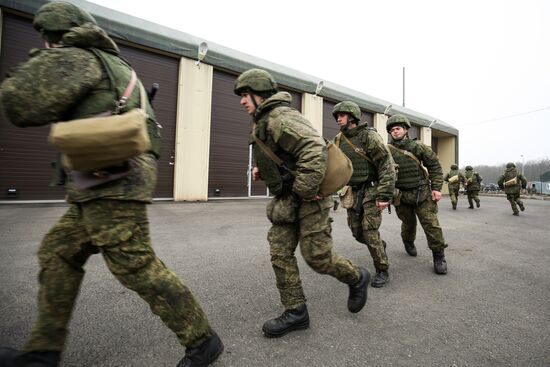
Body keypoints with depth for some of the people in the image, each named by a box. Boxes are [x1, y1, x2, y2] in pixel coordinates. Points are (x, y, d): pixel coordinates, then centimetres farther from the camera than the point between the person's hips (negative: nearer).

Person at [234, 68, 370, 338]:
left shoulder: (280, 117, -17)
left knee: (317, 256, 0)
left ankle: (357, 278, 29)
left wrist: (305, 190, -25)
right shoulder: (264, 122, 16)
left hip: (307, 200, -9)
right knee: (280, 255, 7)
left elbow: (315, 149, -30)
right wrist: (262, 169, 11)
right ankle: (295, 313, 21)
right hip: (286, 199, 10)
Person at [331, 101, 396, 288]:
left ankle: (382, 271, 12)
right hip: (352, 191, 6)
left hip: (371, 189, -6)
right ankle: (379, 245, 42)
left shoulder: (369, 136, -13)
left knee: (369, 230, -9)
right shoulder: (339, 140, 5)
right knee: (357, 231, 10)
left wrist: (384, 196, -20)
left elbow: (387, 166, -16)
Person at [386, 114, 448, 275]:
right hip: (401, 195, 0)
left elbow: (434, 166, 2)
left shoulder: (418, 146, -3)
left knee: (431, 224, -4)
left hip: (423, 193, 0)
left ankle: (439, 256, 12)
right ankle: (408, 242, 46)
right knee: (408, 223, 15)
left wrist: (436, 188, -4)